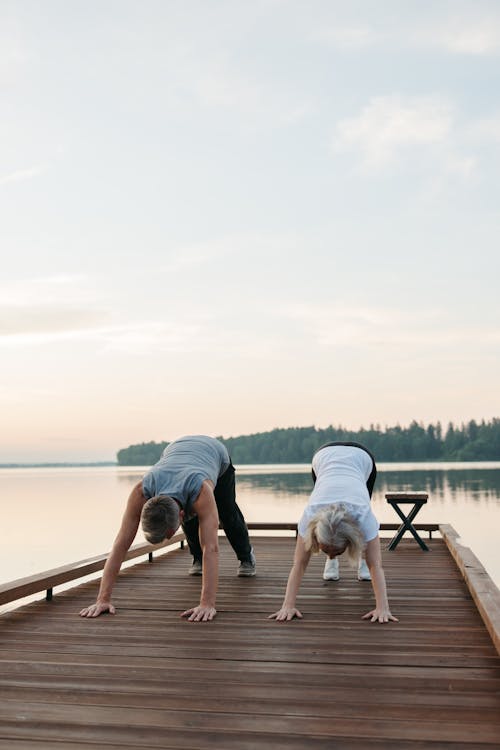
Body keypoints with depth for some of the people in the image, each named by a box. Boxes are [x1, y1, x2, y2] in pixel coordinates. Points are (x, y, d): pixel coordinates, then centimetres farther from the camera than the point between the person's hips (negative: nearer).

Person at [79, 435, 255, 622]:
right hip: (177, 449, 2)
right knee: (190, 518, -2)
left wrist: (207, 604, -64)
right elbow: (120, 545, -43)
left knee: (227, 513, 16)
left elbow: (211, 548, -57)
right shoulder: (141, 492, -44)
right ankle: (198, 558, 29)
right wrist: (103, 599, -47)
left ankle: (246, 556, 45)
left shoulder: (201, 491, -52)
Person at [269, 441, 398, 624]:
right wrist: (288, 605, -42)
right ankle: (331, 563, 26)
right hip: (324, 456, 1)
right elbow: (299, 564, -34)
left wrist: (383, 607, -49)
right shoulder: (311, 515, -38)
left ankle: (361, 560, 34)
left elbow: (376, 565, -40)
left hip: (361, 458, -1)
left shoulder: (363, 515, -41)